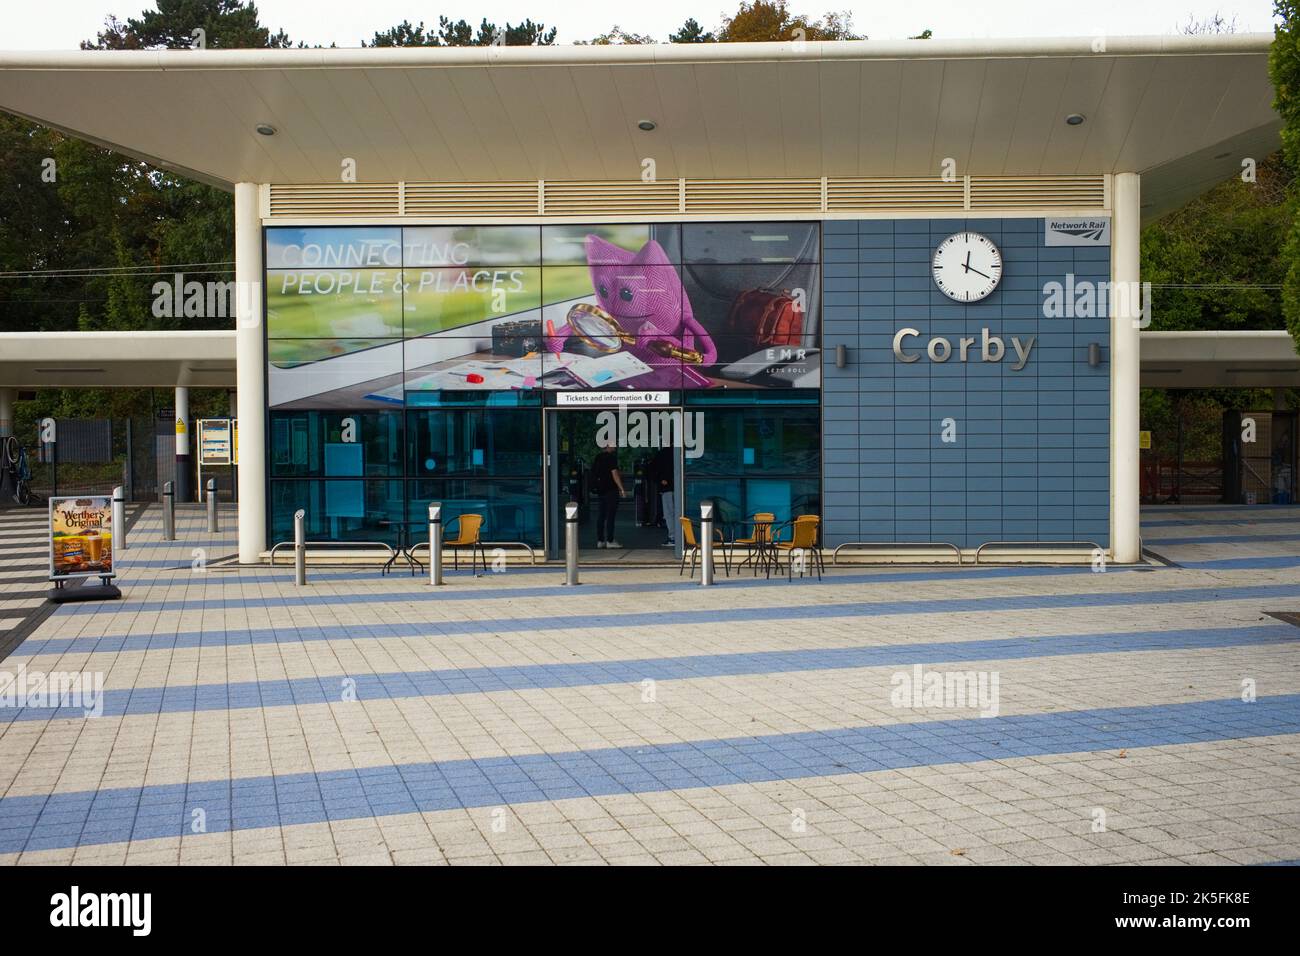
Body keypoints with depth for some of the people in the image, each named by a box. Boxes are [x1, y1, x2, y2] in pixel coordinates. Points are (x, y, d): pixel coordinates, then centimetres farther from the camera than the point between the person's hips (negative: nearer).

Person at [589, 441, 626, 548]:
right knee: (610, 516, -6)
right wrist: (622, 489, -14)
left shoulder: (597, 459, 12)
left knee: (601, 516, 9)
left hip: (600, 491, 8)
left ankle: (600, 540, 9)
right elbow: (614, 474, -16)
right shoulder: (611, 458, -12)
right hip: (610, 491, -8)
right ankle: (610, 541, -7)